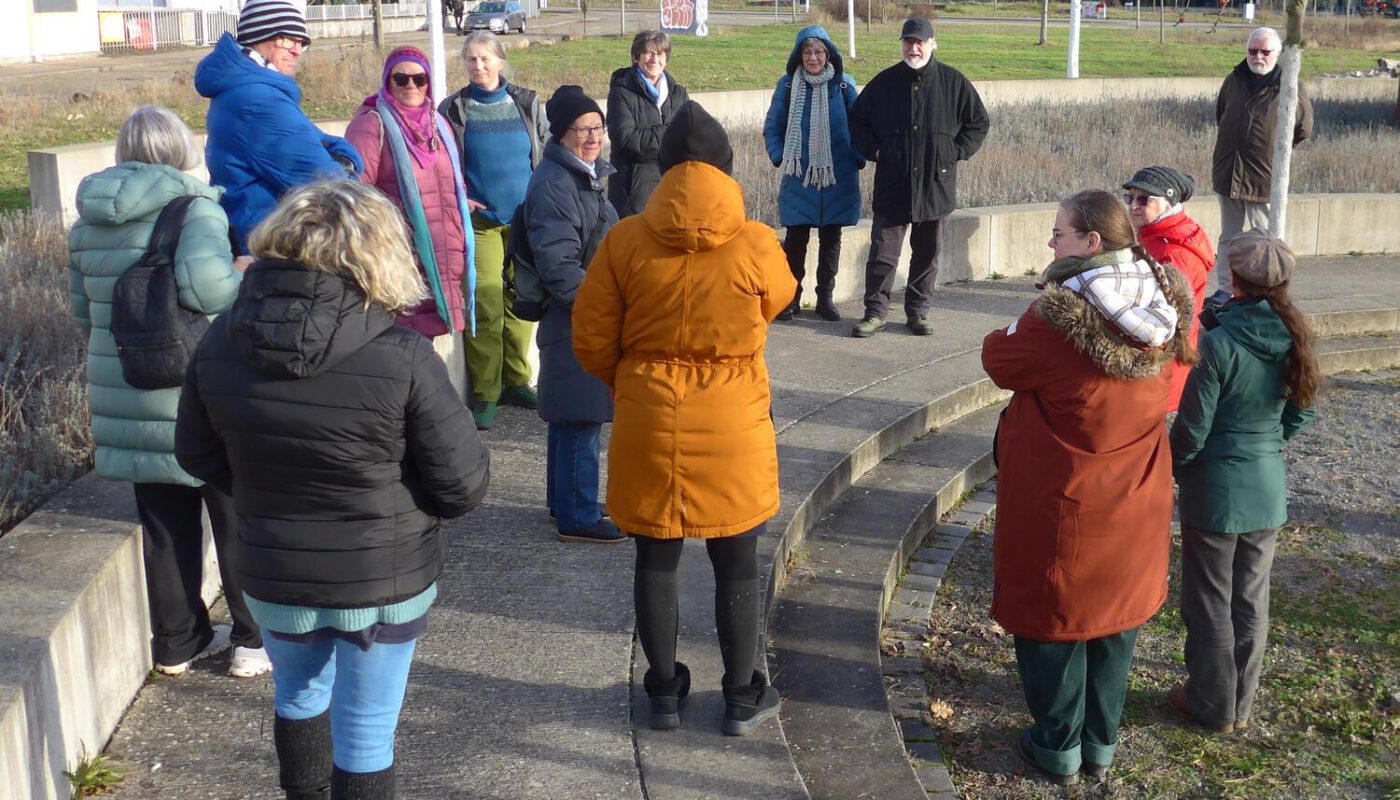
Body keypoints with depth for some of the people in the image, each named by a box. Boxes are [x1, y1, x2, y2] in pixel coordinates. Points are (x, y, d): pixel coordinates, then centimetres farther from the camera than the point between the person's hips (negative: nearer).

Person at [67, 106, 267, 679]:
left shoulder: (87, 223, 8)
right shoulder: (194, 207, -13)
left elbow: (83, 311, 14)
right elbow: (203, 279, -30)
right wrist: (251, 286, -11)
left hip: (124, 403, 6)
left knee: (164, 526, 16)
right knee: (238, 522, 10)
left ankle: (178, 643, 27)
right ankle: (254, 640, 19)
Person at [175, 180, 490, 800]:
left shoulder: (220, 343, -11)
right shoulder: (403, 359, -24)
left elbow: (197, 455, 4)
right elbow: (464, 485, -17)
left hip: (271, 573, 4)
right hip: (385, 579, -4)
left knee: (298, 692, 29)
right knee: (366, 730, 13)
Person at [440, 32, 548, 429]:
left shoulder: (526, 103, 8)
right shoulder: (453, 109, 3)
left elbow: (548, 153, 14)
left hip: (526, 218, 3)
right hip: (480, 222, -3)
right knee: (485, 308, -7)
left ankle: (516, 381, 20)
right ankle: (484, 395, 0)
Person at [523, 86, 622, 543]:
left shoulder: (588, 175, 14)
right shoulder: (553, 185, -18)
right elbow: (558, 266, -23)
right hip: (575, 322, -10)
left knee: (571, 419, 18)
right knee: (582, 420, -5)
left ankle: (566, 502, 29)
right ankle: (577, 518, 4)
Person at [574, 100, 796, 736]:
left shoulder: (624, 242, -9)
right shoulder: (756, 245, -12)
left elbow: (592, 343, -2)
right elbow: (777, 301, 10)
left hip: (648, 423, 1)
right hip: (732, 427, -1)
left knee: (656, 560, 16)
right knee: (736, 565, 13)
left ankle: (664, 692, 28)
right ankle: (743, 696, 24)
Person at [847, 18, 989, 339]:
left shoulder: (953, 82, 1)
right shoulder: (885, 82, 2)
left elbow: (978, 122, 10)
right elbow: (858, 120, 14)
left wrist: (956, 152, -1)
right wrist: (873, 151, 1)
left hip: (936, 186, 0)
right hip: (891, 186, 0)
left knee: (927, 254, 9)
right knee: (882, 252, -1)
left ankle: (918, 312, 21)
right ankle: (875, 313, 8)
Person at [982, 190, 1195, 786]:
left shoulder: (1057, 318, -24)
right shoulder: (1162, 312, -4)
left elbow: (1001, 361, -10)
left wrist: (1014, 329, 9)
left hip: (1063, 508, -6)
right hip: (1136, 507, 6)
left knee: (1053, 623, 12)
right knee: (1116, 620, 19)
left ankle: (1058, 749, 24)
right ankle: (1101, 745, 32)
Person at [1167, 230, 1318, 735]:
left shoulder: (1220, 344, -22)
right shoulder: (1293, 341, -5)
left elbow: (1191, 429, -16)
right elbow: (1299, 415, 7)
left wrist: (1170, 466, 2)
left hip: (1216, 490, -5)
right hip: (1269, 488, 6)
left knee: (1210, 601, 10)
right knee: (1251, 599, 17)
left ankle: (1212, 705, 23)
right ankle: (1241, 704, 30)